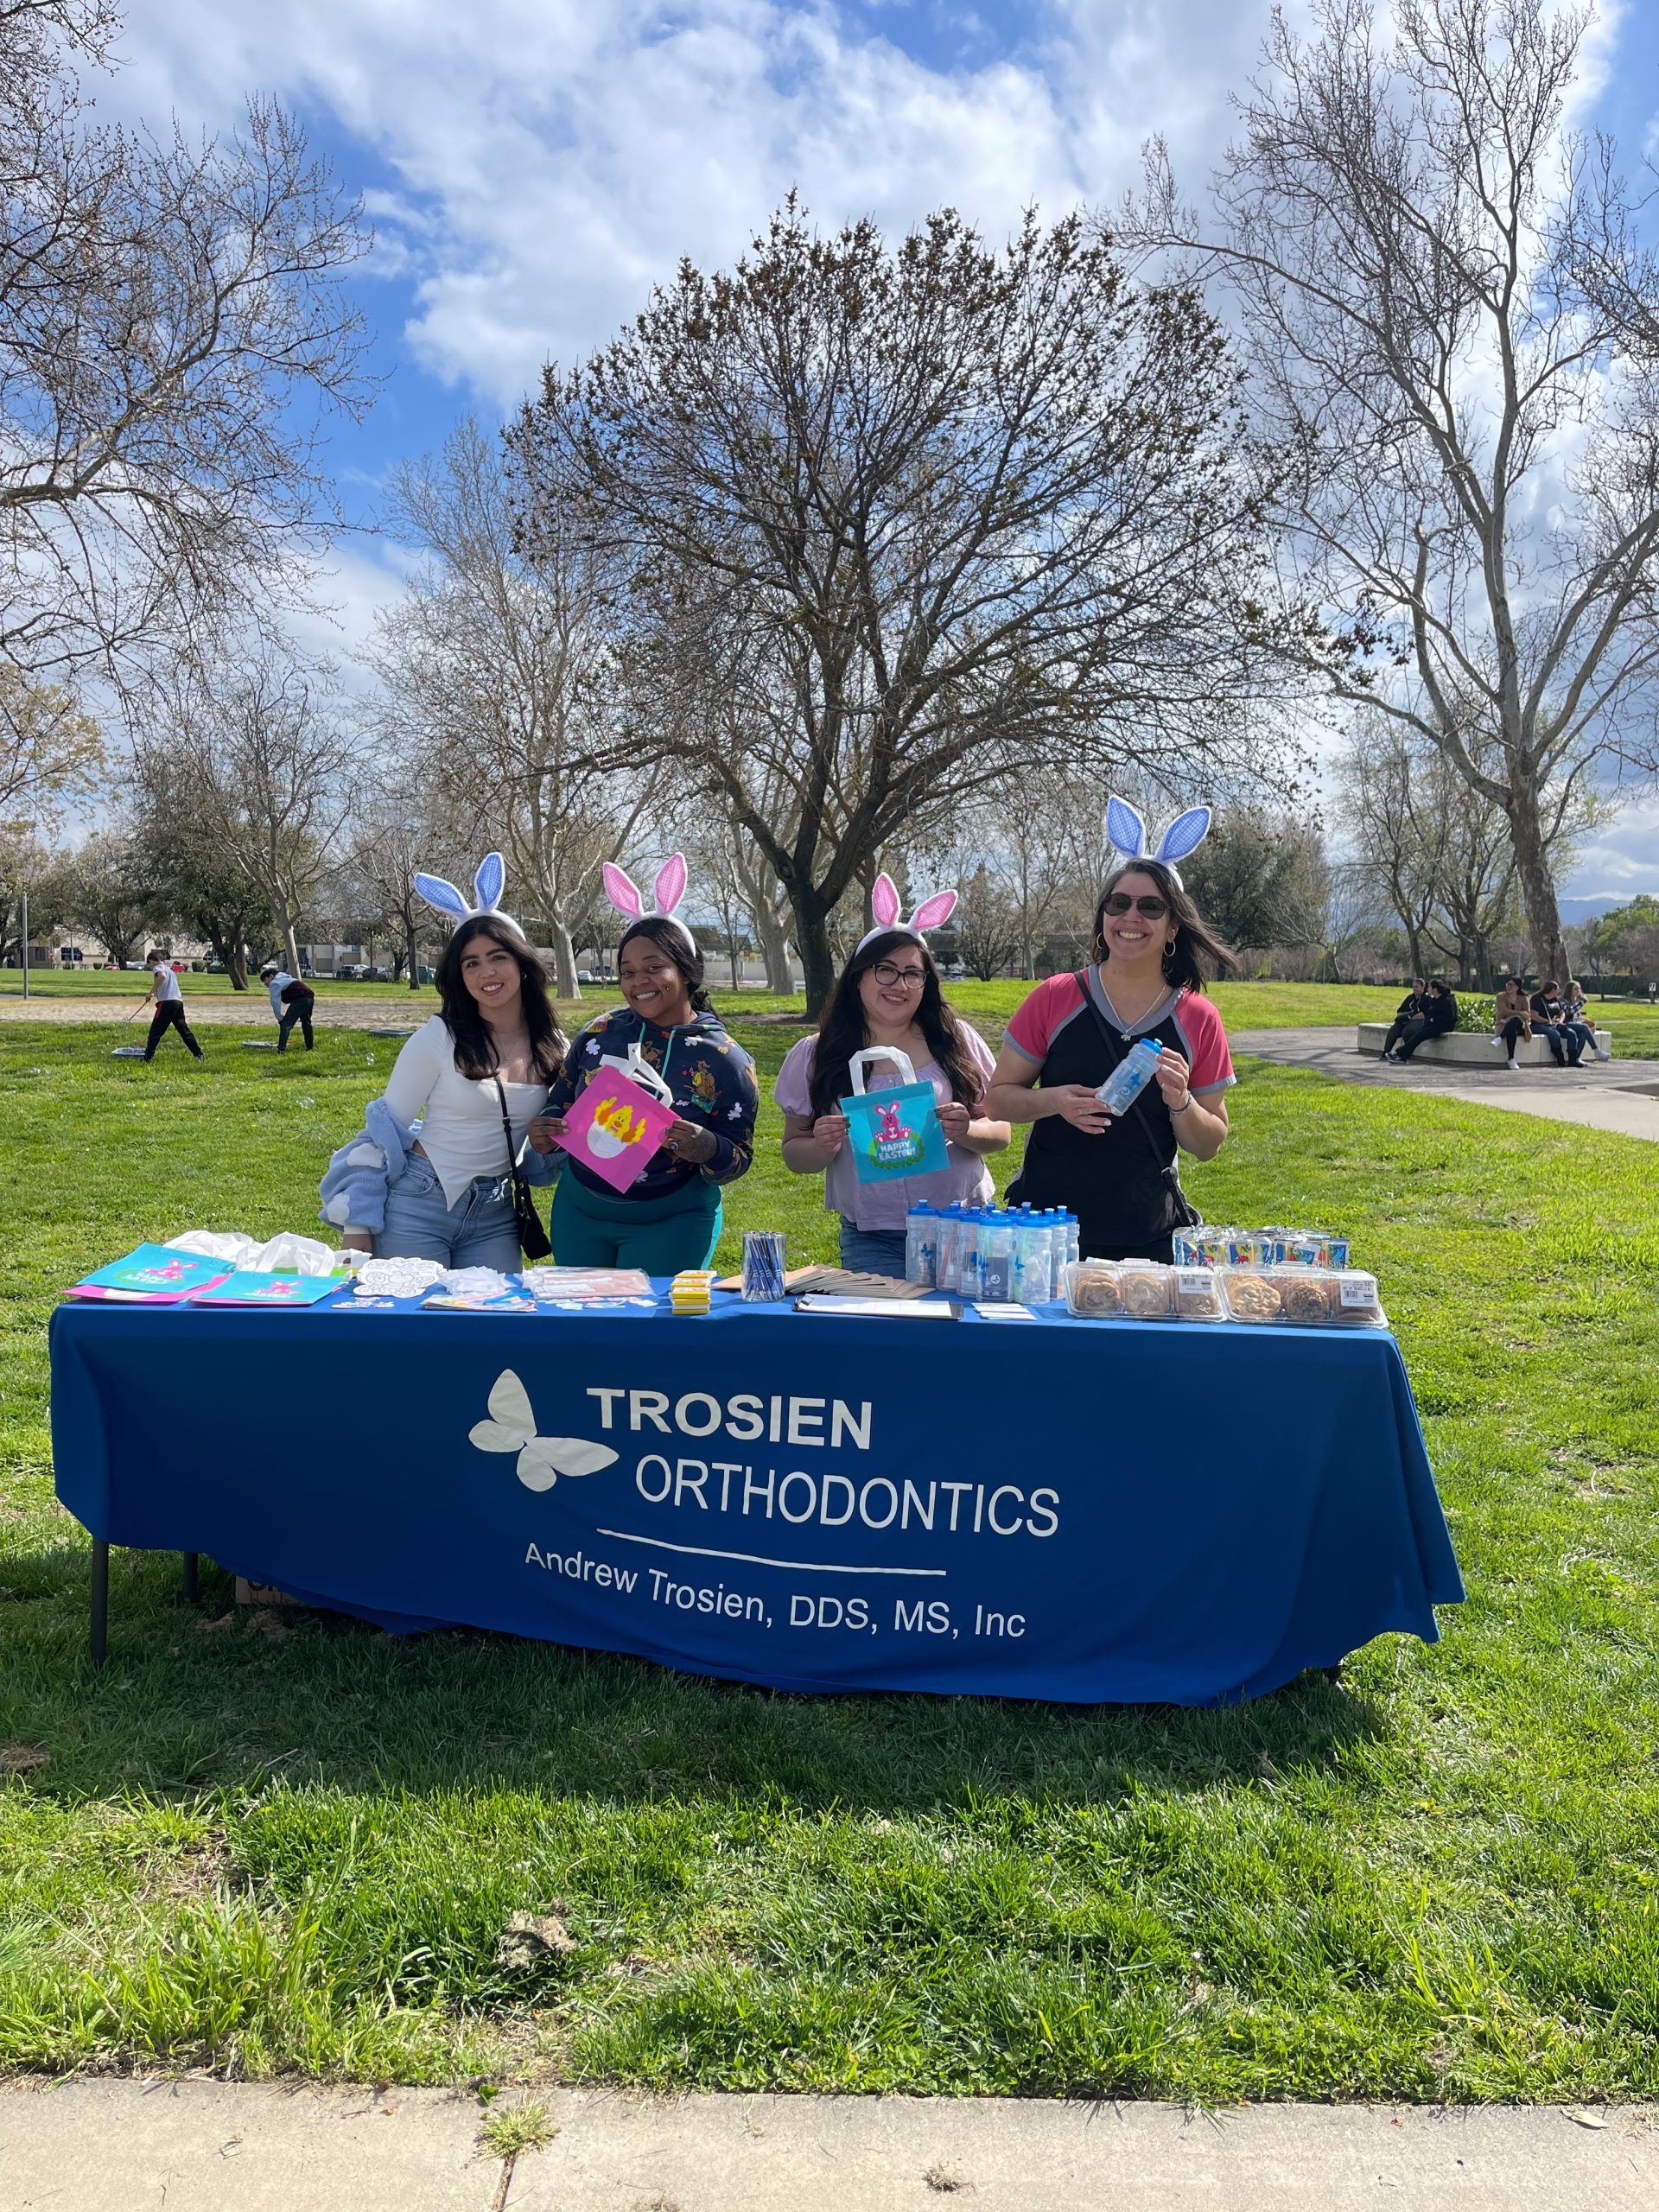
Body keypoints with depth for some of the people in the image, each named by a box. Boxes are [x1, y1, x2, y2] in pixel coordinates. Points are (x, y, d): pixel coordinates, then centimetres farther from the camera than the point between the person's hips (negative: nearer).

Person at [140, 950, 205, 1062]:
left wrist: (151, 992, -18)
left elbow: (162, 975, -21)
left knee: (155, 1031, -3)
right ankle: (199, 1054, 12)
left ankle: (148, 1057, -5)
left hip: (167, 1002, -8)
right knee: (184, 1030, 13)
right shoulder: (169, 970, 30)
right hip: (179, 1002, 8)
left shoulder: (157, 967, 4)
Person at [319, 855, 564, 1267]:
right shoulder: (439, 1039, -10)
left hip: (495, 1217, 4)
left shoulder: (553, 1048, 1)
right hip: (418, 1206, -4)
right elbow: (383, 1130, -6)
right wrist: (357, 1230, -10)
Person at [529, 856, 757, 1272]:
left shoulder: (724, 1059, -9)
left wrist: (707, 1150, -28)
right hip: (579, 1213, 4)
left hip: (672, 1223, -3)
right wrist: (545, 1133, -10)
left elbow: (738, 1159, -7)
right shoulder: (599, 1034, -1)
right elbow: (561, 1105, 11)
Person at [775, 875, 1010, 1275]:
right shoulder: (815, 1056, 3)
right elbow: (794, 1155, 7)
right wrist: (821, 1146, -14)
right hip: (871, 1240, 0)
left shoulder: (956, 1041, 2)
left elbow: (1000, 1133, 6)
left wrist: (966, 1131, -16)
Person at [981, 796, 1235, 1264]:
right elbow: (996, 1099, 2)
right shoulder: (1055, 999, -3)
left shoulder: (1198, 1020, 1)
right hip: (1047, 1224, -1)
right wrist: (1056, 1101, -17)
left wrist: (1180, 1103, -14)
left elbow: (1208, 1146, 6)